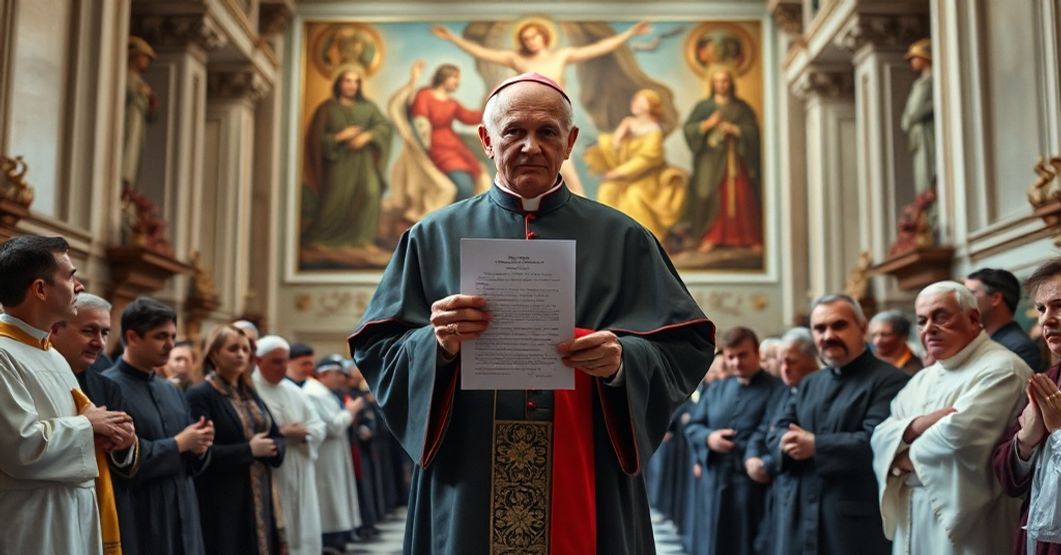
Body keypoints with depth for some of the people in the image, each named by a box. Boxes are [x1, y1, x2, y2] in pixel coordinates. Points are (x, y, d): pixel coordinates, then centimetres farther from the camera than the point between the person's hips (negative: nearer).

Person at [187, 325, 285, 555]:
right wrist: (248, 450, -16)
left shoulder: (250, 393, 14)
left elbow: (277, 437, 14)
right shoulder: (200, 395, -10)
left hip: (258, 499, 7)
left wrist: (271, 448, -8)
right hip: (221, 505, -7)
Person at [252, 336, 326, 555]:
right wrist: (281, 434, -18)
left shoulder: (294, 391, 12)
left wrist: (303, 434, -10)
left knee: (304, 531, 7)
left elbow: (319, 428, 11)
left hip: (300, 477, 6)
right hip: (268, 477, -6)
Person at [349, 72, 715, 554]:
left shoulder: (621, 240, 5)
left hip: (587, 488, 0)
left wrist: (622, 358, -18)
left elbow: (687, 347, 1)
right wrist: (435, 344, -18)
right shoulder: (434, 237, 5)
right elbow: (375, 348, 1)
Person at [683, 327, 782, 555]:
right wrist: (708, 438, -7)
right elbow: (692, 426, 14)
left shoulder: (776, 389, -4)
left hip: (753, 485, -5)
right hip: (715, 484, 5)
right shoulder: (716, 389, 15)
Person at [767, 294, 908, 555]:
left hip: (858, 520, -7)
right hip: (802, 513, 7)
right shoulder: (809, 383, 18)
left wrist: (815, 446, -15)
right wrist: (789, 442, -13)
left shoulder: (888, 380, -8)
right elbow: (776, 431, 10)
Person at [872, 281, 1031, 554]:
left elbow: (957, 434, -23)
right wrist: (918, 425, -16)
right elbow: (880, 438, 6)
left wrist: (906, 457, -6)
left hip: (963, 523, -7)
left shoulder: (1000, 369, -12)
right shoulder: (923, 379, 15)